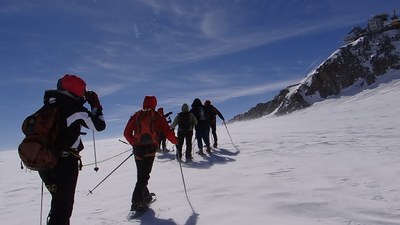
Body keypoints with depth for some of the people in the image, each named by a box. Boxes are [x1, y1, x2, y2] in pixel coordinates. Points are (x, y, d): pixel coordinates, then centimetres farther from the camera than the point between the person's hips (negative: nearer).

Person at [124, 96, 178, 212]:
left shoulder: (136, 116, 9)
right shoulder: (157, 117, 0)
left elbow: (127, 133, 9)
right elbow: (167, 132, -3)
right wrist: (175, 141, 14)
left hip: (138, 148, 4)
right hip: (150, 148, -3)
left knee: (141, 174, 18)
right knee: (144, 175, -3)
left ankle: (145, 196, 31)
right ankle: (136, 202, -11)